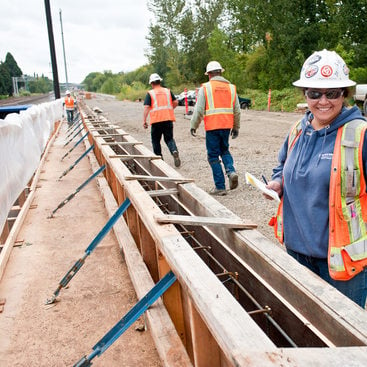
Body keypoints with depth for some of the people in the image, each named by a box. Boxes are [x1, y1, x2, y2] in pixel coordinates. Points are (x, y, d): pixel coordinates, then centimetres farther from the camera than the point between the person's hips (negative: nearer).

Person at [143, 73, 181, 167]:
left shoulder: (150, 93, -1)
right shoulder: (168, 91, 9)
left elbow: (146, 108, -8)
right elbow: (175, 103, 8)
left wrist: (144, 121, -4)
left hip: (156, 120, -3)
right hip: (168, 119, 3)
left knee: (156, 140, 12)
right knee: (169, 138, 10)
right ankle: (174, 151, -18)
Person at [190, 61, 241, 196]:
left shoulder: (205, 87, -2)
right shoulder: (231, 87, 9)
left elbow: (199, 110, -6)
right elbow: (237, 111, 11)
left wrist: (193, 126, 5)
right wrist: (236, 128, 20)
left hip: (212, 126, -4)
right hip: (227, 125, 4)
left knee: (213, 156, 4)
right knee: (224, 150, 24)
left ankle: (220, 187, 6)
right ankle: (231, 171, -1)